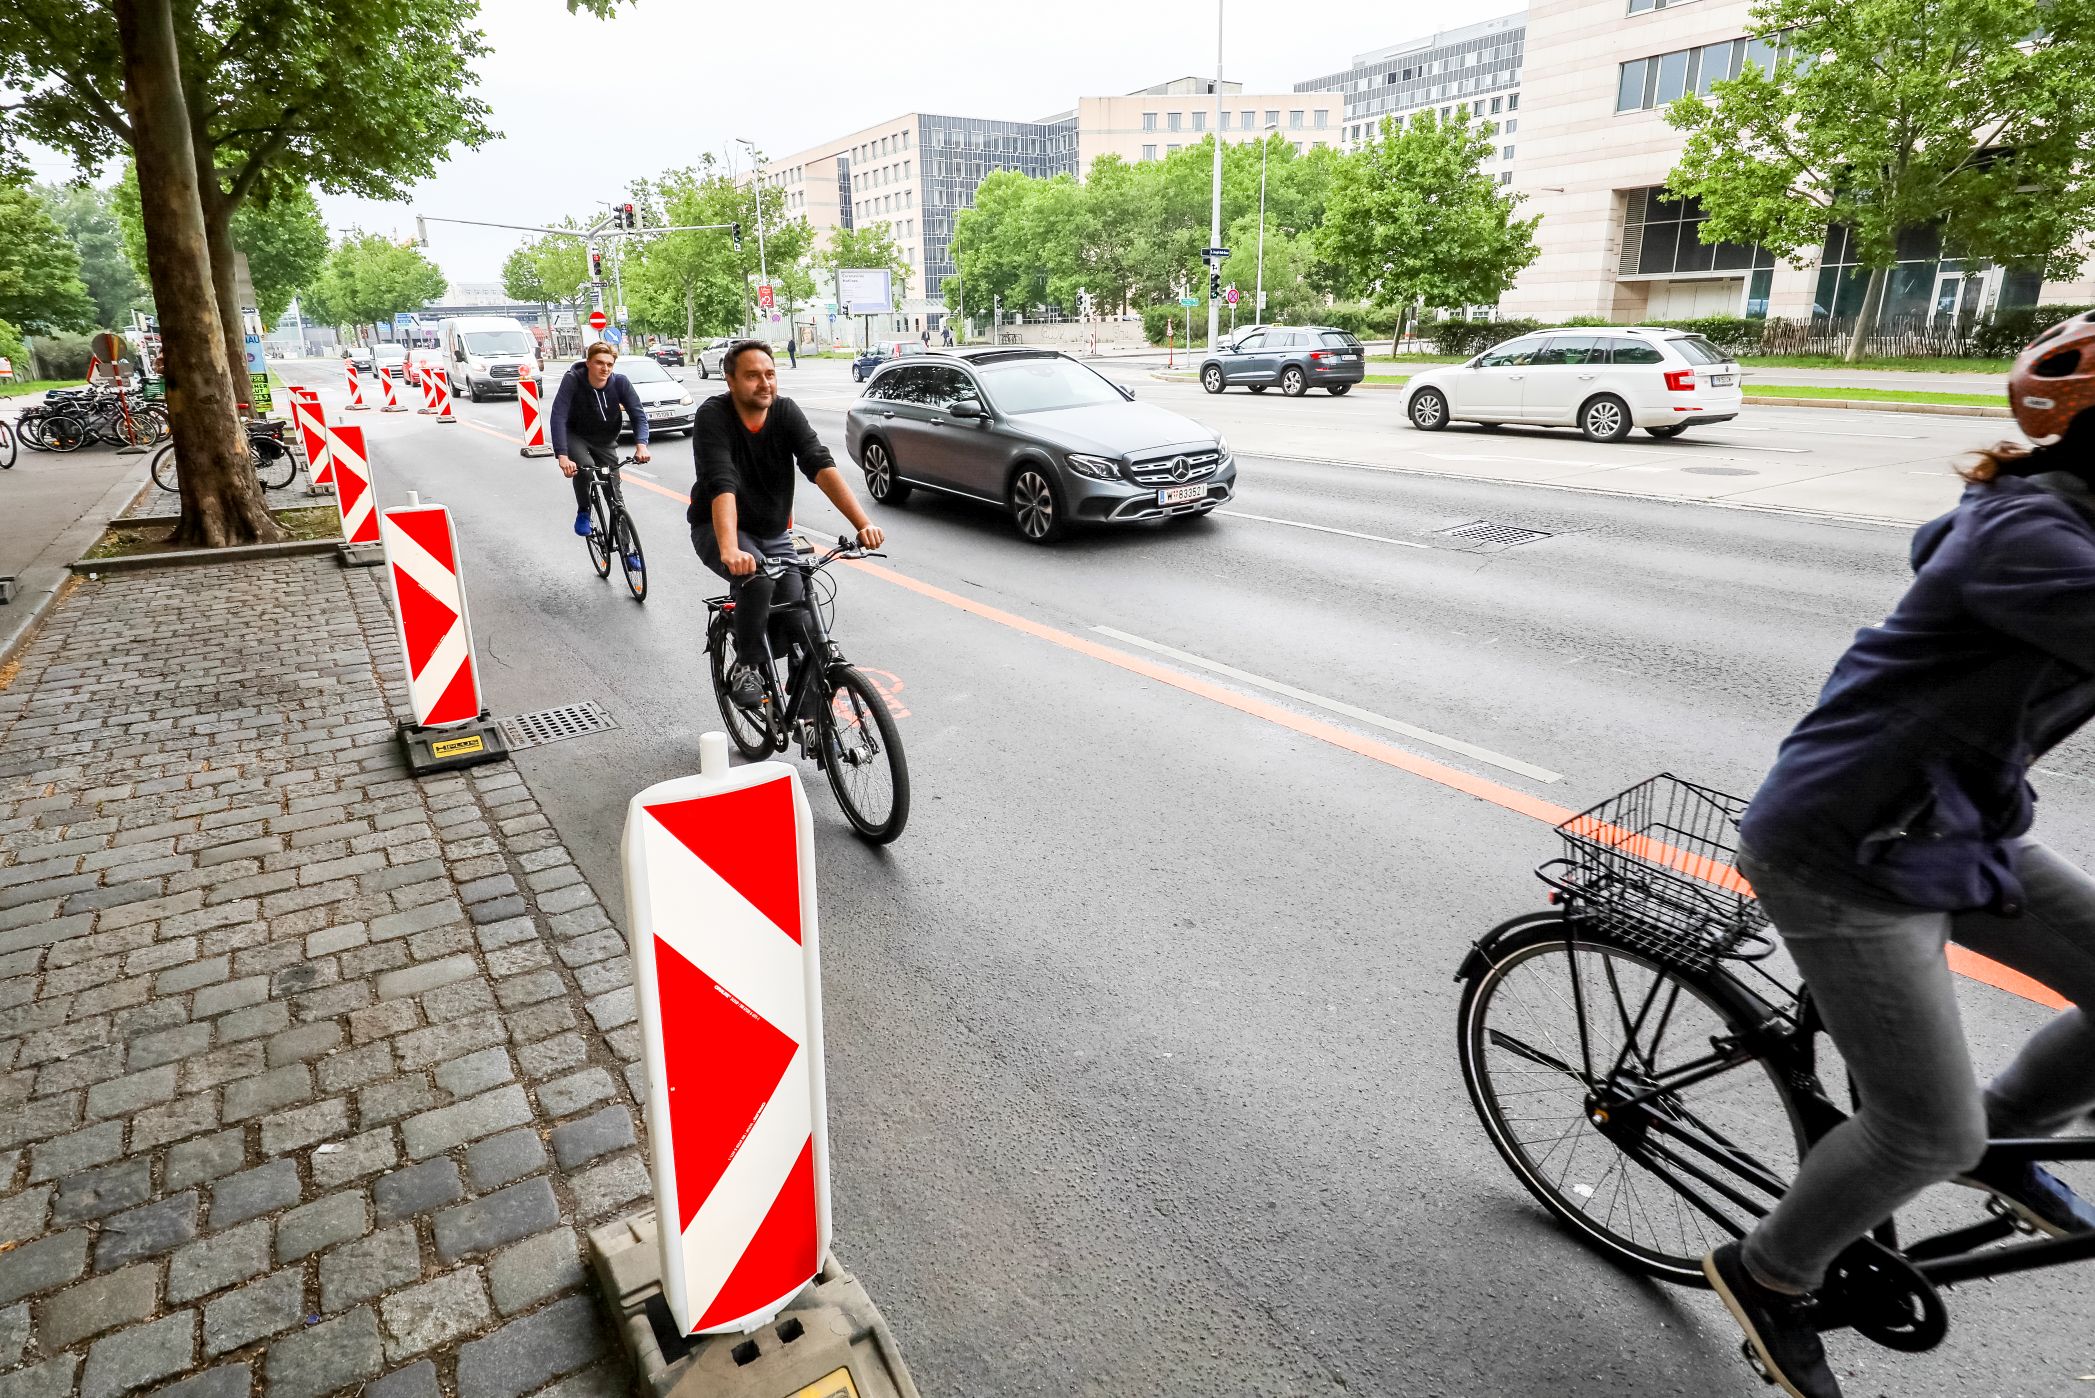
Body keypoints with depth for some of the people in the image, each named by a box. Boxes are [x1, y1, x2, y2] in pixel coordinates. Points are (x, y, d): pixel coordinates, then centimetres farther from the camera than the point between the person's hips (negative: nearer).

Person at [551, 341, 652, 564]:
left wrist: (641, 444, -42)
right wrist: (562, 456, -47)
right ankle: (583, 512, -8)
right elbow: (558, 417, -34)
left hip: (605, 441, 2)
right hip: (576, 436, -2)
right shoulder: (572, 380, -27)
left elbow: (638, 414, -22)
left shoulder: (620, 382, -21)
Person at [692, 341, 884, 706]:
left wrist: (863, 523, -38)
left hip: (774, 534, 4)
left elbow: (821, 466, -24)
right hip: (717, 528, -4)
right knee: (757, 579, -34)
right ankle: (744, 669, -13)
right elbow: (721, 484, -35)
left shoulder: (786, 411, -11)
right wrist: (729, 549, -51)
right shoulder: (713, 416, -21)